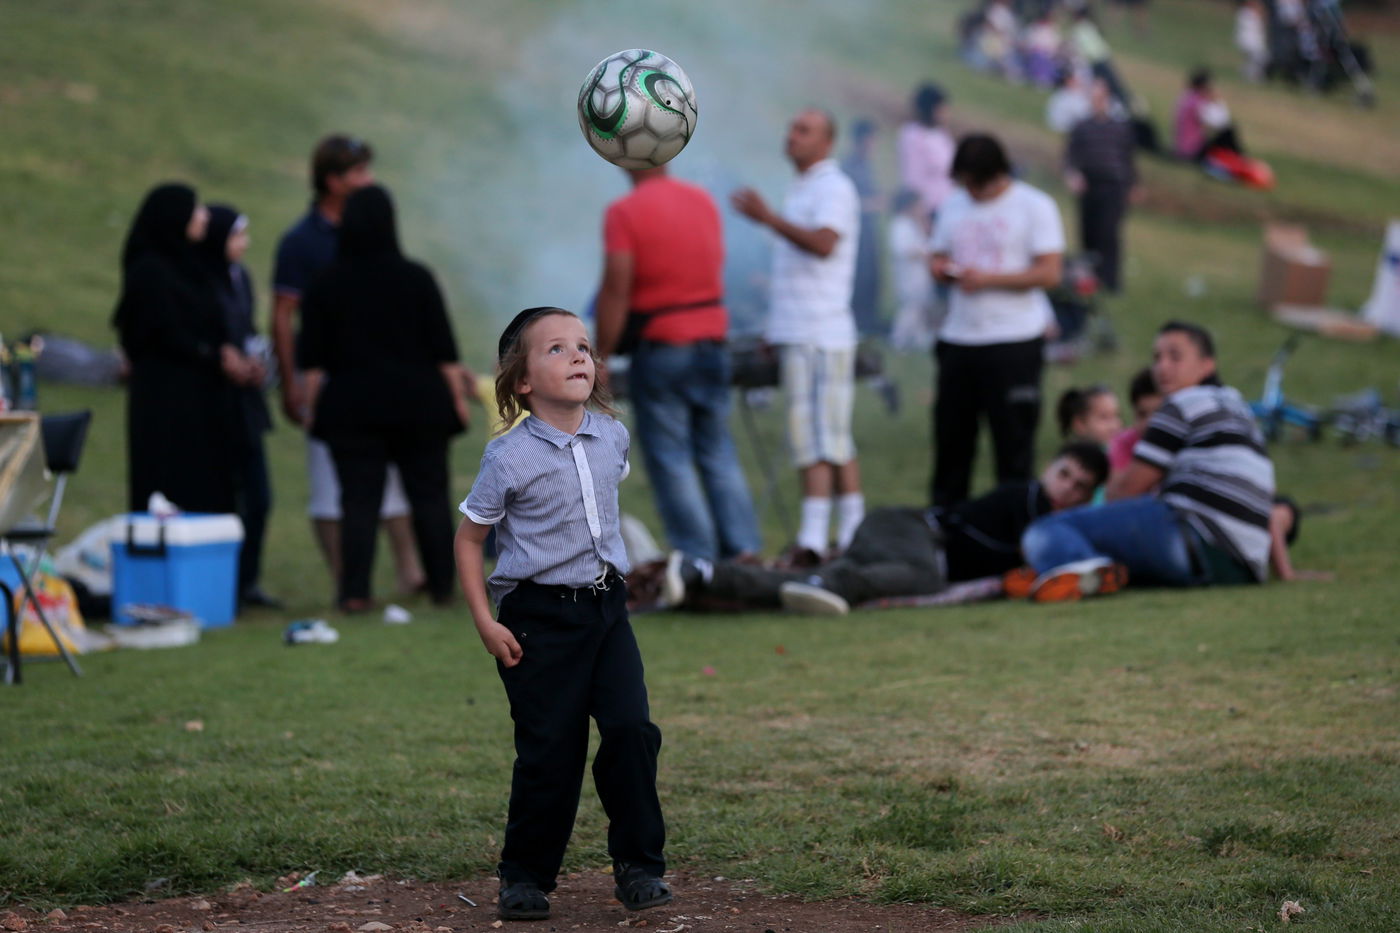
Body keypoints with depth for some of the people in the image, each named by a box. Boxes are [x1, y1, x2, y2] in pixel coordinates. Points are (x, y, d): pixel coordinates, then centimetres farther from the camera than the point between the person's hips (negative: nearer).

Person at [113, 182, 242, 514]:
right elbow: (166, 335, -15)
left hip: (197, 397, 9)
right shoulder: (150, 271, -11)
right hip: (166, 396, -9)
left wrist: (224, 351, -1)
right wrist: (217, 359, -11)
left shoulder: (186, 265, 15)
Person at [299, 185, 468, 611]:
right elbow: (444, 351, 0)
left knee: (359, 501, 0)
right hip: (419, 405, 0)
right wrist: (457, 396, 7)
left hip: (352, 408, 0)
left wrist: (313, 406, 7)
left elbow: (313, 360, 0)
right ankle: (442, 586, 11)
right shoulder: (416, 278, -2)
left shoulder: (325, 285, -1)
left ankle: (355, 591, -7)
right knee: (430, 496, 8)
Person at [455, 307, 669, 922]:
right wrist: (486, 623, -10)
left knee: (631, 729, -7)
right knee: (549, 751, -3)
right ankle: (525, 876, 13)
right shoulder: (509, 459, -13)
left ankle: (639, 865, 4)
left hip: (605, 606, 4)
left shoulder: (611, 437, 2)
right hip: (539, 616, -4)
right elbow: (469, 539, -4)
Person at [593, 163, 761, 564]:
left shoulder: (624, 213, -12)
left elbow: (615, 292, -16)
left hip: (660, 346, -6)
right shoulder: (704, 201, 7)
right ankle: (744, 548, 10)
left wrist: (600, 358, -11)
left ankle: (698, 557, -1)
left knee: (671, 459, 1)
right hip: (711, 339, 6)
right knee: (718, 452, 12)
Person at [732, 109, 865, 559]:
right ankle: (854, 535, 12)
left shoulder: (833, 188, -8)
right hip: (800, 334, 10)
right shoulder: (803, 189, 21)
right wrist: (776, 327, 22)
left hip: (819, 336, -10)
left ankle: (812, 539, -15)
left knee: (817, 440, -12)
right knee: (837, 441, 9)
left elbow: (824, 243, -25)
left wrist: (768, 217, -25)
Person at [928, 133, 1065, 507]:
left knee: (1013, 438, -3)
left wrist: (988, 279, -17)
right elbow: (937, 257, 21)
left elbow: (1049, 272, -10)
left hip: (1015, 340, -5)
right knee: (951, 432, 6)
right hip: (958, 339, 5)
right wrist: (942, 268, -4)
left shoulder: (1034, 206, -3)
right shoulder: (954, 207, 15)